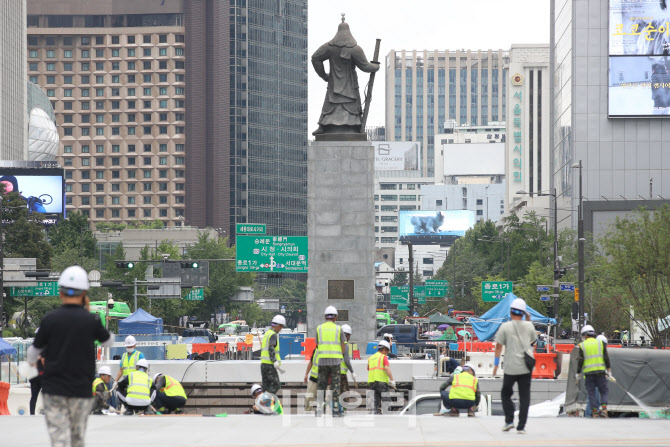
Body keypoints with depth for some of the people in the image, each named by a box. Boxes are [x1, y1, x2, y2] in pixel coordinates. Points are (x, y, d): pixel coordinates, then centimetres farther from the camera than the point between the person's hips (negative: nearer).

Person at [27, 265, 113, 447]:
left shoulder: (50, 319, -6)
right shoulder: (91, 320, -7)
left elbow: (34, 352, 5)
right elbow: (108, 341, 13)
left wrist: (32, 360, 30)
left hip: (53, 389, -1)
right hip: (81, 390, 1)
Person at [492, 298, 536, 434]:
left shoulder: (505, 326, -5)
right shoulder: (529, 326, 3)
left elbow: (499, 346, -5)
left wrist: (496, 364, 2)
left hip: (510, 368, -2)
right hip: (526, 368, 2)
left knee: (506, 393, 15)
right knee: (524, 397, 4)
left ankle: (509, 421, 4)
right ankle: (521, 426, 0)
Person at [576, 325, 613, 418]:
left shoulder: (582, 346, 4)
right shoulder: (601, 343, 6)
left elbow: (580, 361, 0)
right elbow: (606, 358, 3)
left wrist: (578, 374, 8)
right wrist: (609, 372, 7)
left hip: (588, 372, 0)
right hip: (600, 371, 0)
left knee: (591, 393, 5)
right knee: (604, 391, 7)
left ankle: (595, 412, 2)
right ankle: (604, 409, -11)